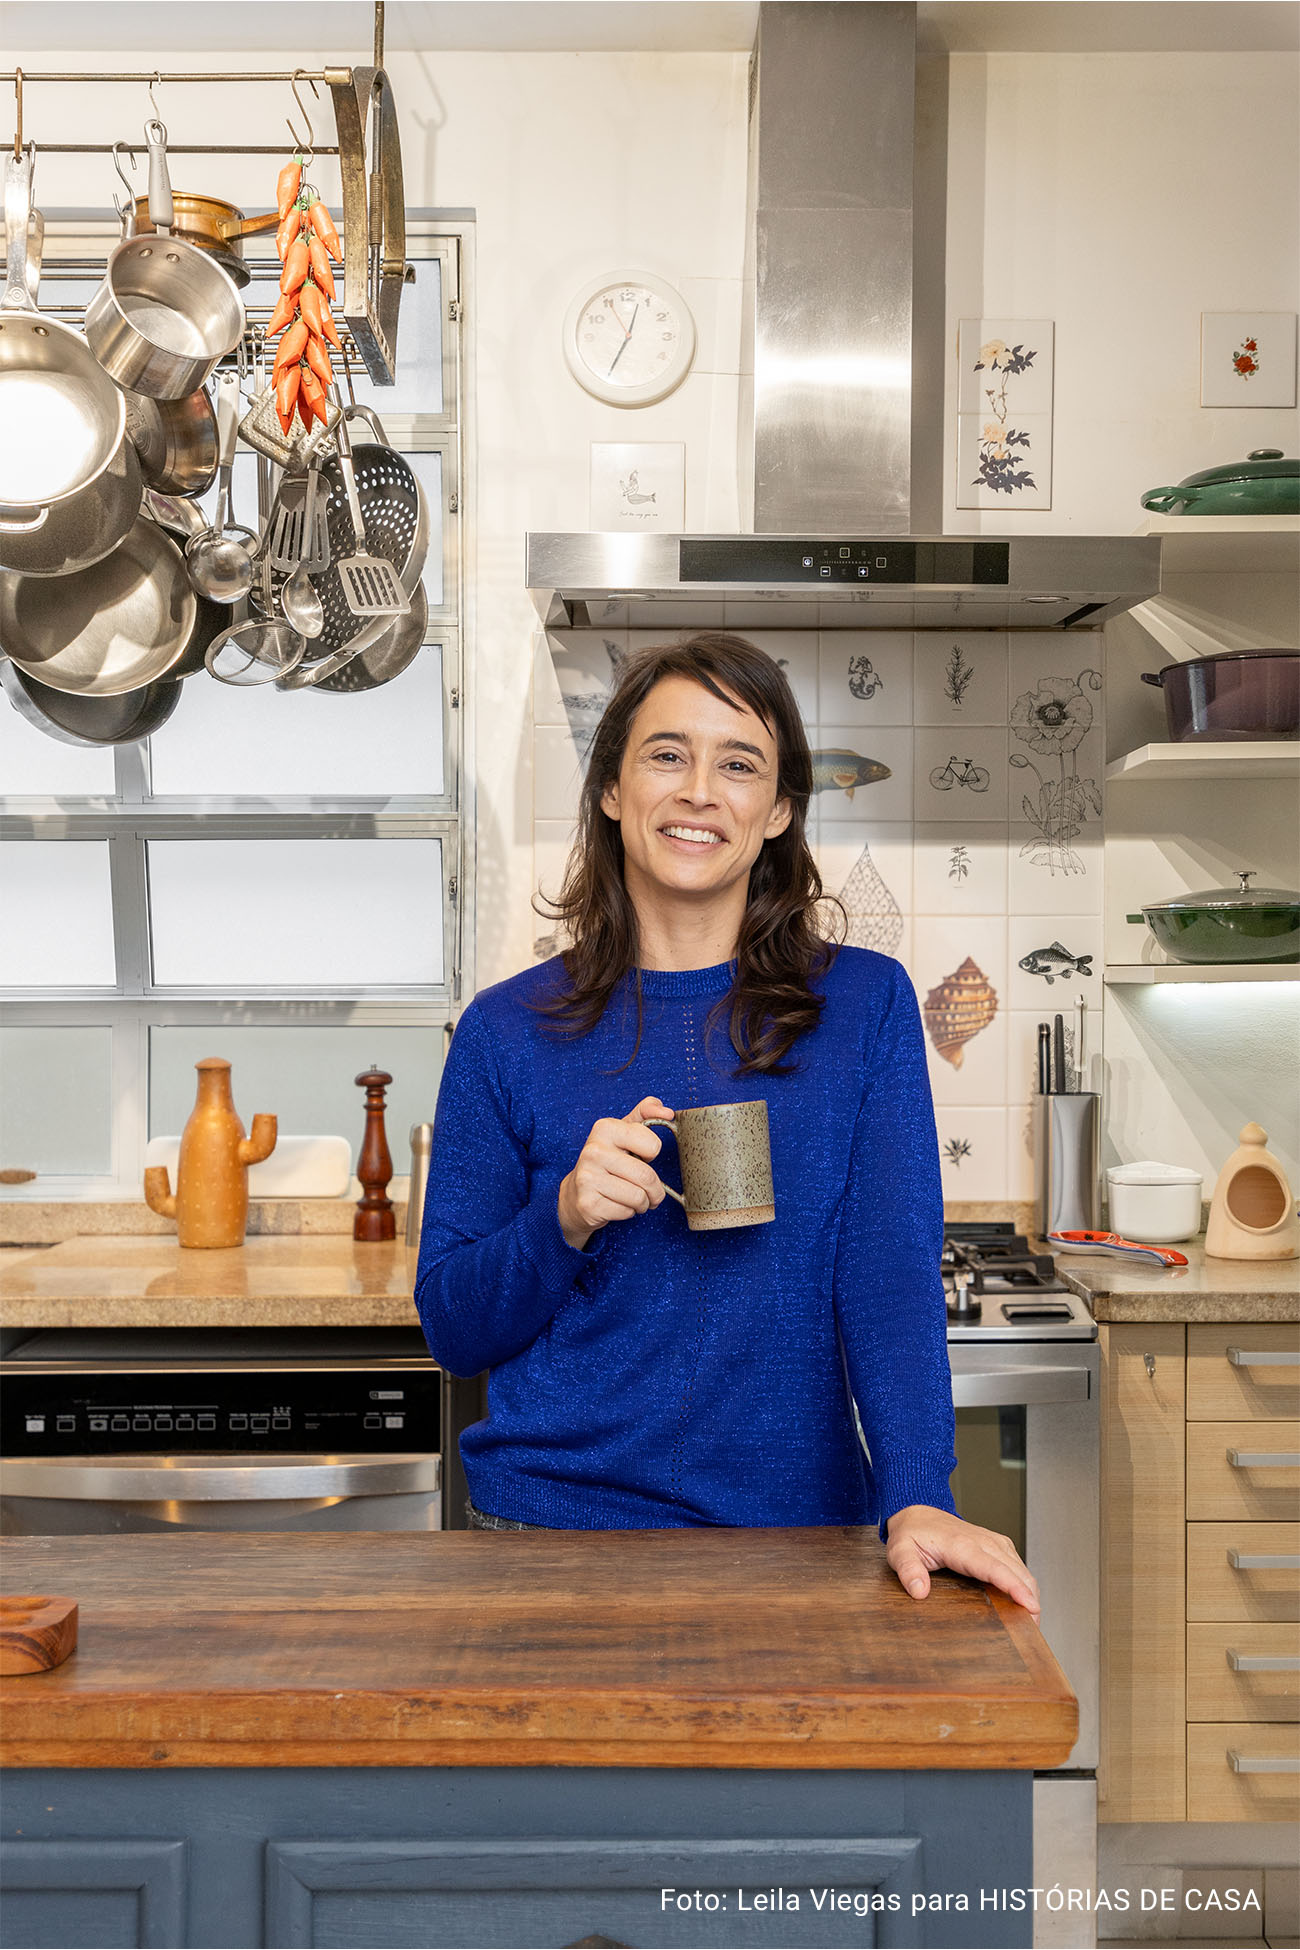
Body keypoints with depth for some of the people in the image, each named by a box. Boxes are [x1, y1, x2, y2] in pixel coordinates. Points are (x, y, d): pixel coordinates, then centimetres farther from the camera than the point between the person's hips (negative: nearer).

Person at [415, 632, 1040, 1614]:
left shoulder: (866, 1005, -2)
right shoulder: (508, 1030, -2)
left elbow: (893, 1276, -10)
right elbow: (452, 1328, 0)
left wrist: (916, 1498, -24)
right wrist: (565, 1219, -18)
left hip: (795, 1521, 0)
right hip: (552, 1517, 1)